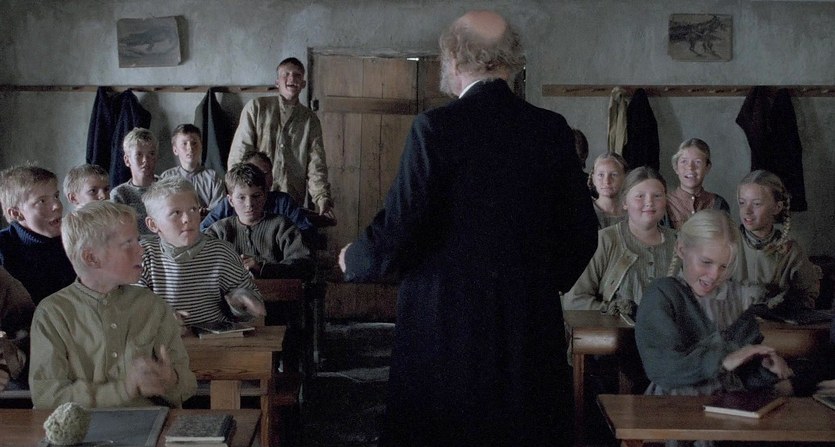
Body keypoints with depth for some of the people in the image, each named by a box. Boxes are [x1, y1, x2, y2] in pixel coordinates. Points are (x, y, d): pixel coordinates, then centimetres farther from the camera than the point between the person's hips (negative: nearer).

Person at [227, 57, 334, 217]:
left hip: (293, 202, 2)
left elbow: (316, 165, 3)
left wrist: (322, 197, -14)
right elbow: (238, 155, 0)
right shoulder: (256, 108, 3)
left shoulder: (310, 120, 10)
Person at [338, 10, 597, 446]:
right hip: (534, 325, 4)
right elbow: (580, 232, 5)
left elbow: (398, 233, -13)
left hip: (446, 326, -4)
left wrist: (353, 260, 8)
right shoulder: (552, 129, 1)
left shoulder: (435, 126, -11)